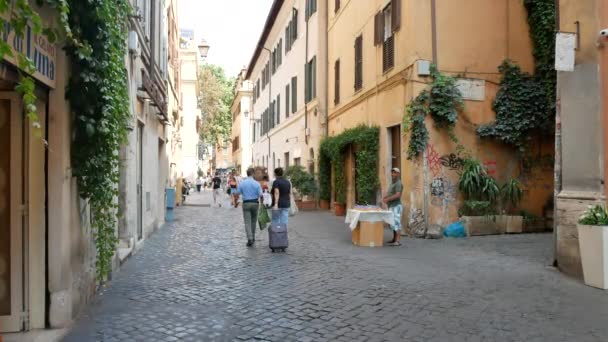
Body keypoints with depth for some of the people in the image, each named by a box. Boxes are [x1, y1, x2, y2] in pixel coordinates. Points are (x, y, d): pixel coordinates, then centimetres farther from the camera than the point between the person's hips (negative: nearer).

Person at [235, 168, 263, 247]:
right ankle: (252, 238, 27)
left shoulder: (242, 183, -4)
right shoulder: (256, 183, -7)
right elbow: (260, 194, -10)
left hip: (246, 203, -1)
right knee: (253, 221, 18)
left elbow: (237, 192, 0)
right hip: (255, 203, 1)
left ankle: (250, 239, -16)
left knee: (247, 222, -2)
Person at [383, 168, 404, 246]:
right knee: (393, 223, 13)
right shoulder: (392, 183, 19)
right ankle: (394, 239, 20)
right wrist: (385, 198, 6)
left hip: (396, 206, -10)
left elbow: (397, 195, -24)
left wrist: (387, 199, -19)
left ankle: (398, 241, -11)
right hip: (391, 206, 10)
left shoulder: (398, 183, -12)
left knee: (396, 223, -11)